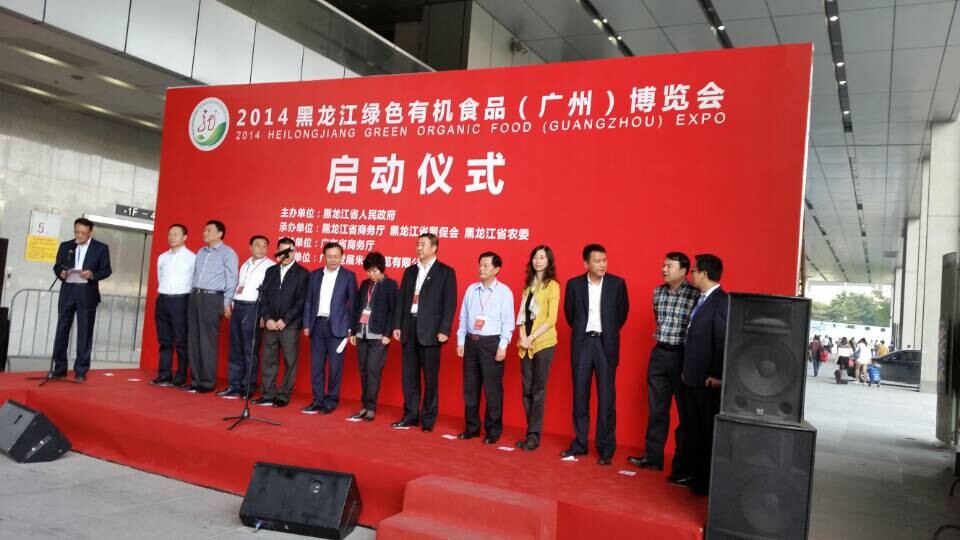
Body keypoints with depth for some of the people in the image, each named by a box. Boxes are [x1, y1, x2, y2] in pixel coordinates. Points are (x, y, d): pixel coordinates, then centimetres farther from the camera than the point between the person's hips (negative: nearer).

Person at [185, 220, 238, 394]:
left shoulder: (227, 253, -1)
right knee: (193, 340, 6)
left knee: (208, 341, -5)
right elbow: (195, 275, 21)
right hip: (195, 296, 7)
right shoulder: (201, 252, 19)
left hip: (212, 298, -7)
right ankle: (196, 380, 12)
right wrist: (193, 295, 12)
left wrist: (227, 302, -11)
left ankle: (207, 382, 1)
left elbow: (231, 279, -6)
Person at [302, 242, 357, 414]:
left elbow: (353, 303, 0)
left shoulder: (349, 276, 1)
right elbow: (308, 301, 11)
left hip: (337, 327, -3)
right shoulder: (314, 275, 10)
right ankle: (318, 400, 15)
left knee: (335, 366, 1)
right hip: (317, 325, 3)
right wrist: (306, 325, 5)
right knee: (316, 365, 6)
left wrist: (351, 328, -5)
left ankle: (331, 401, 10)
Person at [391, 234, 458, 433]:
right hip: (409, 327, 5)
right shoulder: (410, 271, 14)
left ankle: (428, 419, 11)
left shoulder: (446, 272, -1)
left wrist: (444, 330, -13)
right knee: (409, 375, 9)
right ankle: (411, 415, 19)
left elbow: (450, 304, -6)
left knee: (430, 377, 2)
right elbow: (401, 299, 14)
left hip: (430, 330, -5)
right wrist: (397, 325, 6)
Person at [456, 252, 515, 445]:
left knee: (492, 389, 0)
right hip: (471, 341, 5)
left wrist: (502, 346, -12)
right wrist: (460, 341, 7)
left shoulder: (504, 292, -5)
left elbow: (508, 322, -7)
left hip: (491, 343, -5)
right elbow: (463, 317, 11)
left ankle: (493, 431, 11)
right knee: (470, 388, 10)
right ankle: (471, 427, 23)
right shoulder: (471, 289, 8)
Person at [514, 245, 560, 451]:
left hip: (544, 343, -6)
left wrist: (532, 337, -14)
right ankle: (531, 433, 14)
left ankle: (534, 436, 4)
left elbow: (551, 319, -10)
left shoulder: (552, 286, -4)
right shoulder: (528, 285, 15)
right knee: (527, 390, 7)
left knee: (538, 390, -2)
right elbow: (522, 314, 12)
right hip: (526, 345, 6)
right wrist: (522, 336, -4)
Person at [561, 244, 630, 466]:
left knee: (606, 396, 0)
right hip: (582, 343, 1)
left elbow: (623, 311, 10)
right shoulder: (574, 284, 0)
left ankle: (606, 448, 8)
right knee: (580, 395, 7)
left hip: (606, 343, -1)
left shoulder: (617, 283, -2)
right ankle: (580, 443, 18)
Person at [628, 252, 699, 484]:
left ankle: (683, 468, 13)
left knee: (685, 414, 5)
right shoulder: (658, 292, 7)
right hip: (659, 354, 6)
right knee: (656, 409, 14)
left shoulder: (696, 295, -13)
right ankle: (652, 456, 27)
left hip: (683, 356, -6)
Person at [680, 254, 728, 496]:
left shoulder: (722, 301, -15)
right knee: (694, 431, 14)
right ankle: (696, 477, 24)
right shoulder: (702, 300, 14)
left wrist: (717, 375, -19)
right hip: (693, 378, 9)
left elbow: (724, 341, -19)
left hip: (709, 380, -9)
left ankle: (711, 483, 12)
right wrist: (687, 371, 13)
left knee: (711, 432, 2)